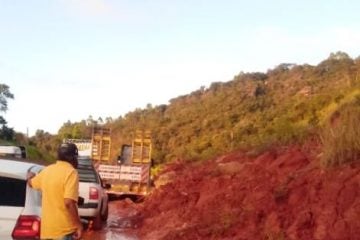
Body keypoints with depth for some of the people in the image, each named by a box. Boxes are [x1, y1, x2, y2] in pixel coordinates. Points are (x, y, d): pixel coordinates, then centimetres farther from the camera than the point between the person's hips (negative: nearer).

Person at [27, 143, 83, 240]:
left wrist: (30, 177, 52)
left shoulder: (47, 170, 8)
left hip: (46, 227, 7)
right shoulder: (71, 172, -14)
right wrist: (79, 225, -16)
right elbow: (69, 203, -24)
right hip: (64, 229, -7)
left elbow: (31, 183, 29)